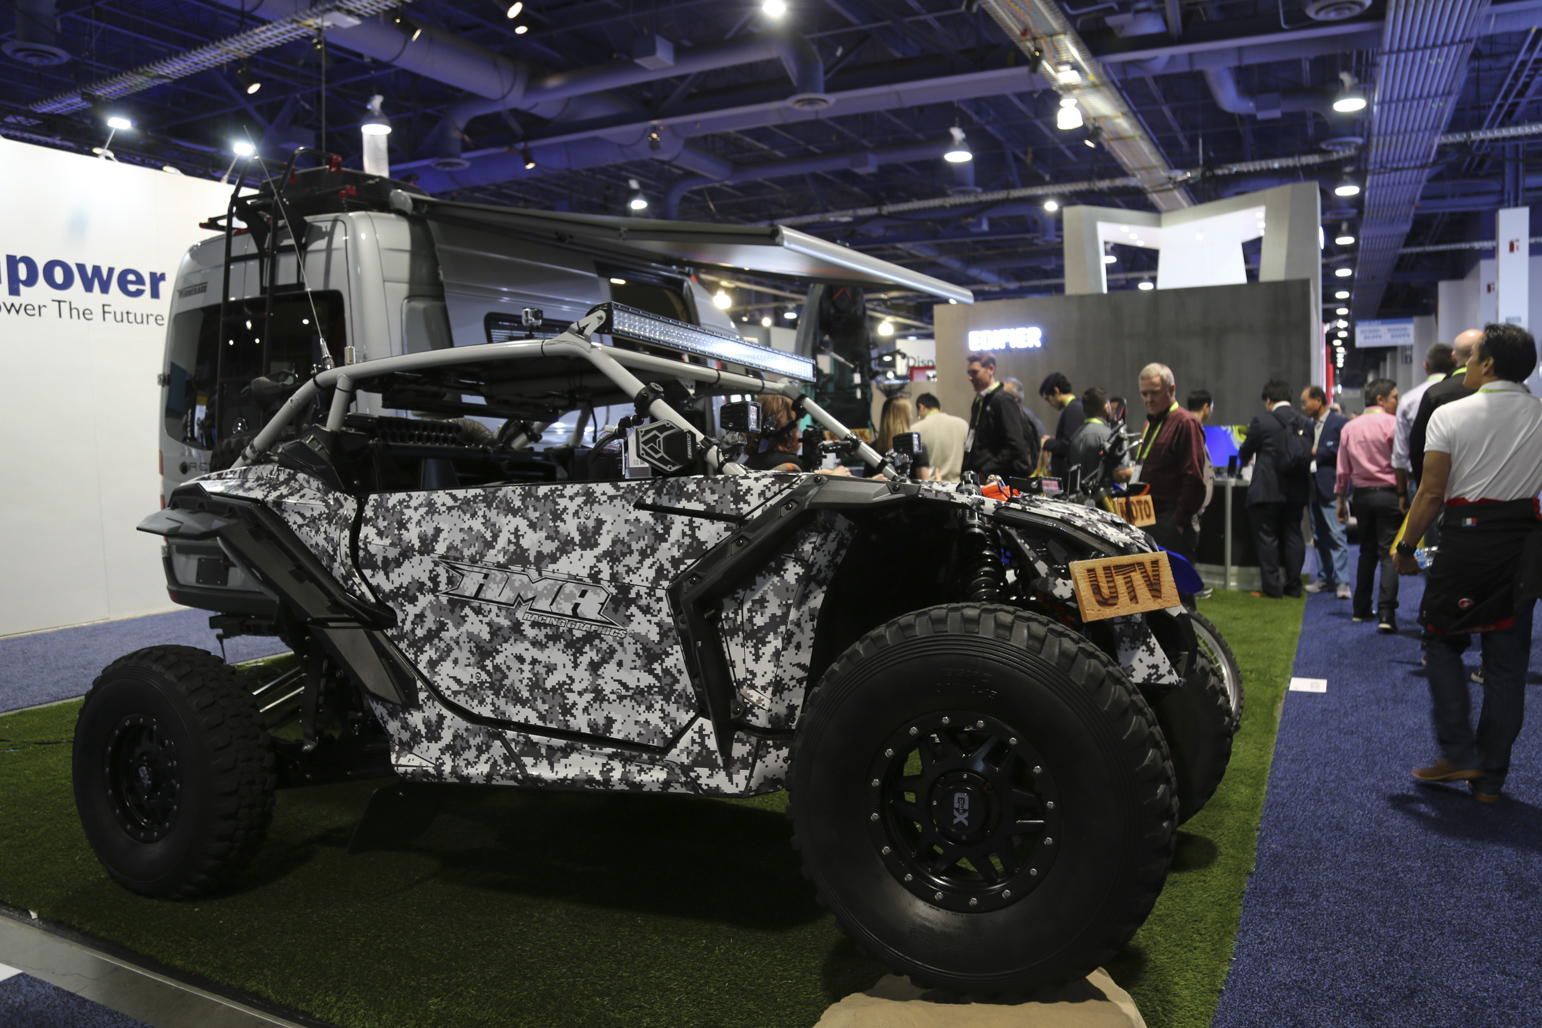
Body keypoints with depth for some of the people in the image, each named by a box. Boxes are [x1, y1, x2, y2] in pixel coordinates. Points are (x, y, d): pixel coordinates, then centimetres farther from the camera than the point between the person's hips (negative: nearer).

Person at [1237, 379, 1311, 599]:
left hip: (1267, 490, -5)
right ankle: (1294, 585, 14)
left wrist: (1244, 460, 23)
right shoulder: (1305, 424, 5)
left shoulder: (1262, 421, -9)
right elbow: (1308, 455, 11)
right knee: (1293, 536, 11)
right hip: (1296, 490, 5)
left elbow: (1245, 452, 0)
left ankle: (1272, 587, 1)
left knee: (1267, 537, 1)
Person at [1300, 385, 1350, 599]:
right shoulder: (1310, 425, 18)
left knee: (1336, 535, -8)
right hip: (1313, 487, 8)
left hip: (1330, 487, -8)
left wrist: (1316, 452, -9)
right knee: (1319, 536, 11)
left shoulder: (1338, 422, -6)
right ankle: (1325, 578, 18)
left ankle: (1342, 581, -6)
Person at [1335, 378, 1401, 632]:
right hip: (1389, 494, -5)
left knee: (1367, 551, 16)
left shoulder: (1349, 428, 8)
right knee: (1388, 553, -7)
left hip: (1362, 495, 5)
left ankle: (1361, 609, 21)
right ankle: (1386, 613, -16)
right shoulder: (1393, 424, -8)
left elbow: (1343, 470, 11)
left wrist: (1341, 500, 16)